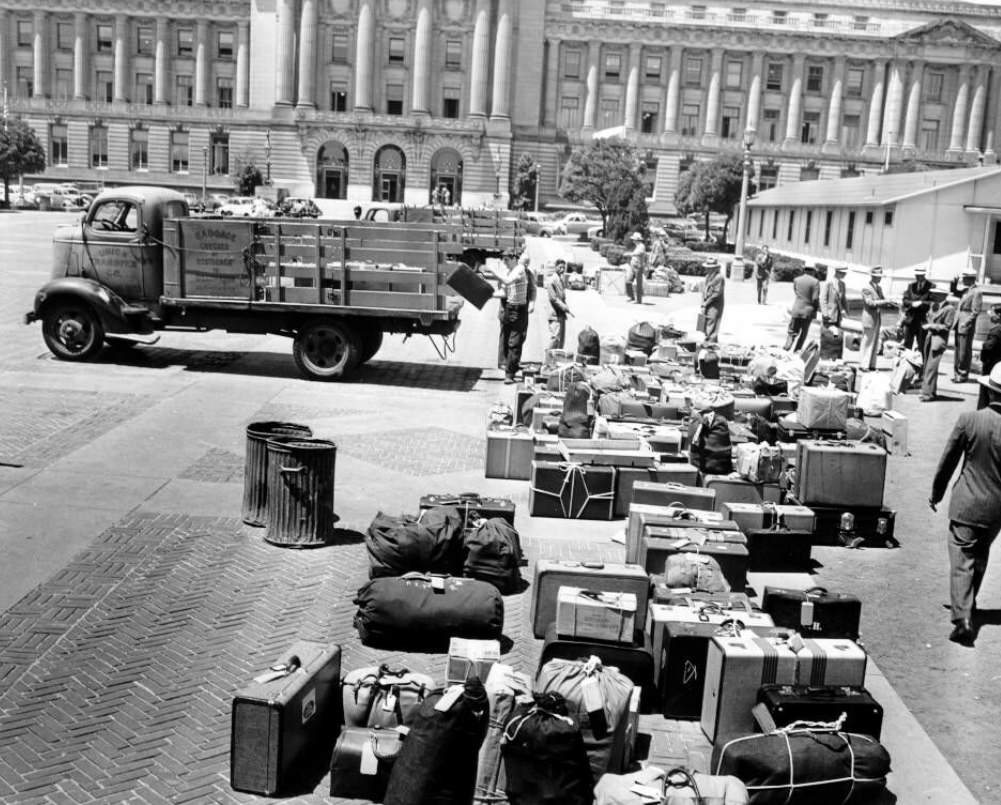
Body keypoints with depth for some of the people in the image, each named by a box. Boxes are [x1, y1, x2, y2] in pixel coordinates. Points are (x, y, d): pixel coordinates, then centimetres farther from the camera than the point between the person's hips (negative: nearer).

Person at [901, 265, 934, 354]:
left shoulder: (931, 287, 0)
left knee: (922, 346, -1)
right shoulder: (911, 286, 14)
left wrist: (921, 303, -19)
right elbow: (905, 300, 6)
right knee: (907, 344, 7)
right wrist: (912, 303, -13)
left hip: (923, 321, -4)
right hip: (910, 319, 4)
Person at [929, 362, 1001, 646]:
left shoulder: (968, 420, -13)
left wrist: (936, 493, 11)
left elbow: (948, 461, -3)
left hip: (966, 505, -2)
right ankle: (968, 605, 40)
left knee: (961, 561, 0)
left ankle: (963, 617, -13)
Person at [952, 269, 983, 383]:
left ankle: (963, 375, 2)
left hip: (967, 326, -9)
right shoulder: (964, 290, 14)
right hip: (959, 324, 9)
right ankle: (956, 373, 19)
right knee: (958, 350, 12)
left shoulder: (976, 292, -11)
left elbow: (976, 311, -15)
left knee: (965, 351, -4)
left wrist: (966, 322, -18)